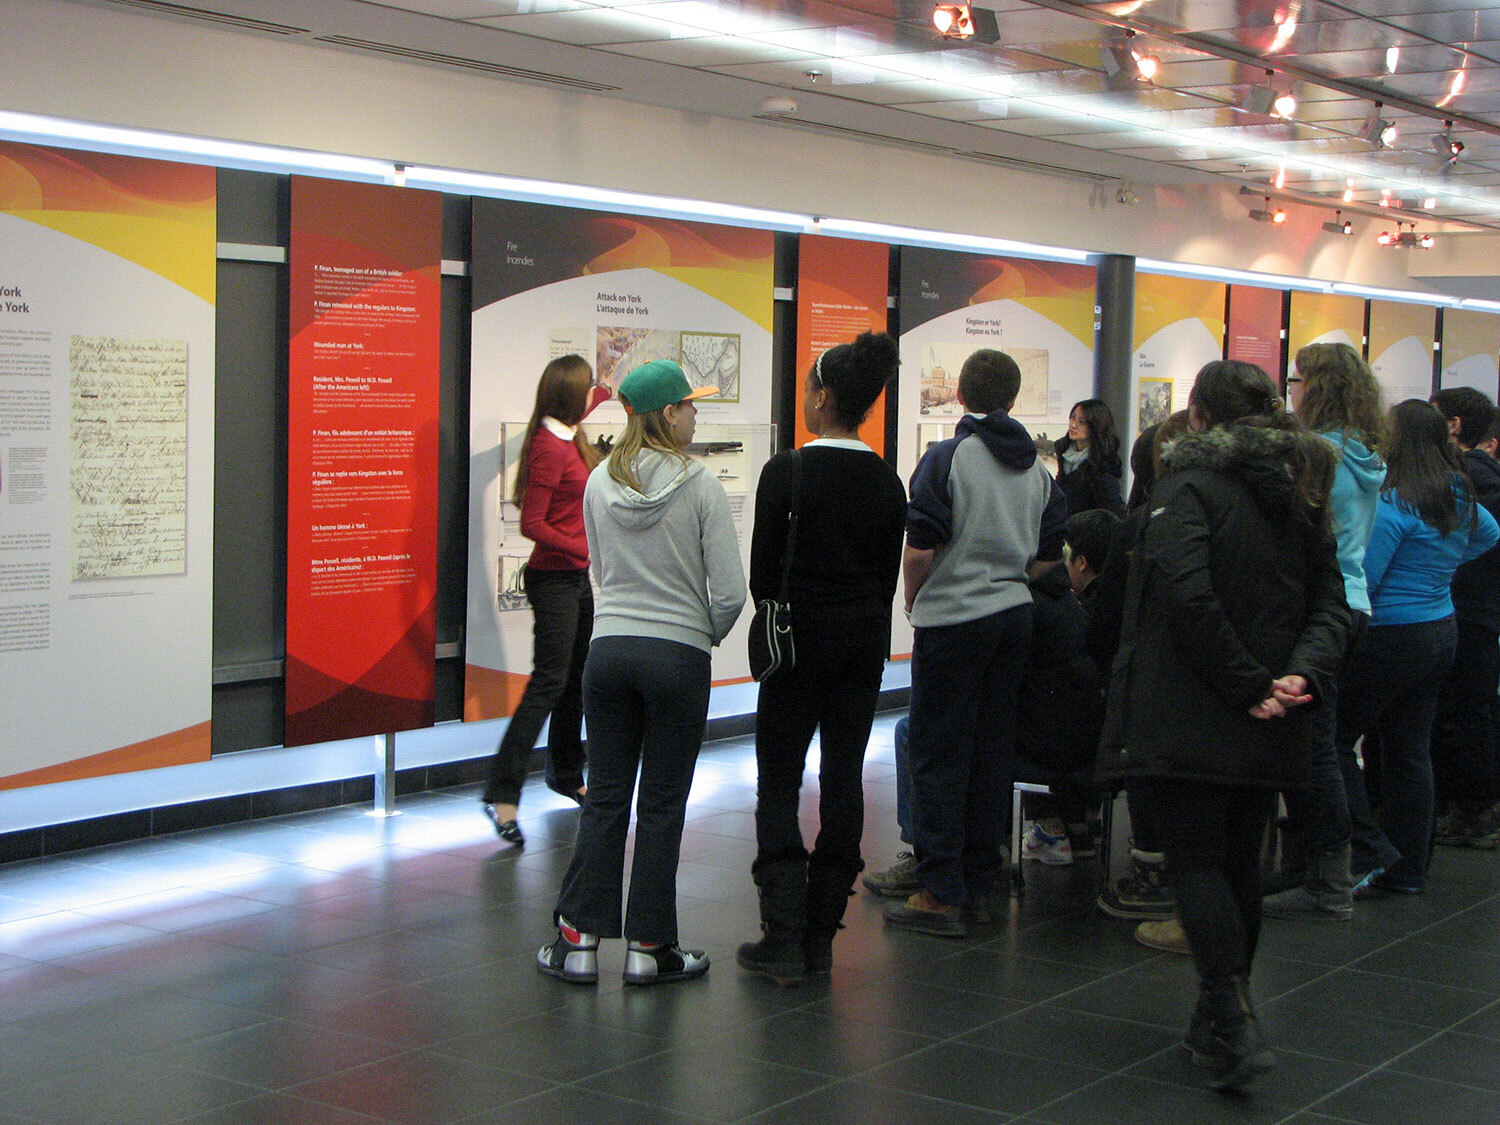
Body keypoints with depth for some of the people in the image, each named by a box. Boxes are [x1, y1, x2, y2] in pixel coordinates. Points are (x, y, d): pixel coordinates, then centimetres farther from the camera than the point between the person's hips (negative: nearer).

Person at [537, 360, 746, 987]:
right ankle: (648, 948, 12)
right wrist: (707, 634, 8)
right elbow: (730, 591, -10)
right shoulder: (700, 486, -10)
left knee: (605, 798, 11)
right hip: (678, 656, -4)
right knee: (662, 805, 6)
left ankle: (578, 941, 12)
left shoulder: (599, 484, 3)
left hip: (609, 648, 4)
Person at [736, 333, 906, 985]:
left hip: (801, 638, -5)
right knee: (844, 781, 8)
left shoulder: (787, 472, -12)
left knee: (778, 786, 3)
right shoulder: (887, 482, 3)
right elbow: (889, 575, 8)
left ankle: (783, 940, -3)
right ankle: (820, 938, 13)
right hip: (865, 640, 5)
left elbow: (762, 570, -7)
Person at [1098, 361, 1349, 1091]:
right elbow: (1329, 602, 4)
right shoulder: (1300, 493, 12)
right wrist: (1301, 674, -9)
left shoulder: (1190, 486, -9)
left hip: (1190, 715, -6)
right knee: (1240, 863, 15)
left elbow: (1187, 594, -23)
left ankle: (1233, 1026, -15)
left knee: (1196, 861, -3)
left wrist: (1245, 682, -17)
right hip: (1268, 728, 6)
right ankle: (1220, 1021, 25)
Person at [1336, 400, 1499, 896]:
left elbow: (1361, 577, -21)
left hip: (1392, 636, -9)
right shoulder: (1458, 496, 7)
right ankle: (1408, 870, 18)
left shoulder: (1395, 501, -19)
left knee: (1335, 738, -2)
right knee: (1410, 750, 13)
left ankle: (1372, 852, -6)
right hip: (1442, 628, 9)